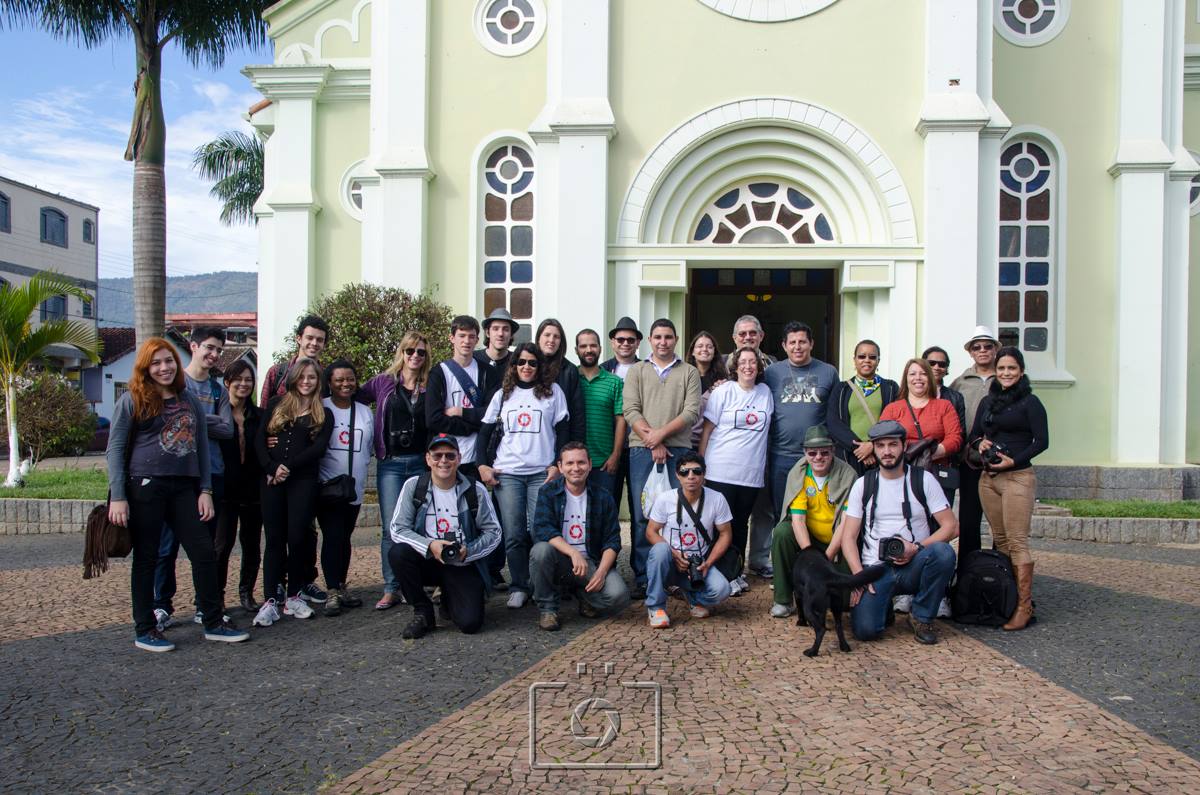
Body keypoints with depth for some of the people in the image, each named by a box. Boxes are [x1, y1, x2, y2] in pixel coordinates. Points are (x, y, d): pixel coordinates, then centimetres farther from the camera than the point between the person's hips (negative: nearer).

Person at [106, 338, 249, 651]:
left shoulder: (190, 400, 14)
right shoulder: (132, 401, 0)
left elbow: (202, 447, 15)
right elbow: (115, 449, -3)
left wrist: (205, 490, 7)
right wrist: (118, 497, -11)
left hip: (184, 488, 5)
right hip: (145, 487, -4)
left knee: (205, 552, 3)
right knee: (146, 558, 4)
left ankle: (213, 624, 13)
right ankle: (144, 631, 16)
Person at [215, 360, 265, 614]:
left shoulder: (259, 416, 9)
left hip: (253, 490, 4)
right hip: (225, 489, -3)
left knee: (252, 545, 9)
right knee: (223, 543, -5)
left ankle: (246, 593, 22)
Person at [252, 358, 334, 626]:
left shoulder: (323, 415, 10)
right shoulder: (276, 405, 13)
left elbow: (319, 447, -4)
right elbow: (259, 439, 4)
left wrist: (289, 466, -13)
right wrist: (271, 468, -10)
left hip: (304, 481, -1)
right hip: (272, 480, 1)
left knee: (298, 537, -1)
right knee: (274, 538, 1)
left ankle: (293, 596, 12)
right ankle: (270, 600, 4)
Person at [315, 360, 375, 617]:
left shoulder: (365, 412, 11)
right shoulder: (320, 409, -4)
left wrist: (360, 468, 9)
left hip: (355, 487, 4)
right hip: (327, 486, -4)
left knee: (344, 538, 11)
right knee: (333, 537, -9)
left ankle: (341, 587, 21)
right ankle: (333, 592, -3)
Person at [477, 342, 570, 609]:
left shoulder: (553, 391, 8)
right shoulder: (502, 395, 14)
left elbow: (563, 430, 5)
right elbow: (485, 431, 14)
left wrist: (558, 465, -5)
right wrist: (483, 465, 2)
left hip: (543, 472, -2)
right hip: (506, 473, 2)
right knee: (513, 534, -2)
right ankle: (518, 587, 7)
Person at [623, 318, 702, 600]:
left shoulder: (689, 373, 12)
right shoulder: (636, 371, 13)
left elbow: (692, 411, 0)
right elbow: (630, 410, 1)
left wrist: (661, 433, -11)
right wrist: (653, 444, -9)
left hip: (678, 449, 0)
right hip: (642, 449, 0)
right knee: (641, 515, -1)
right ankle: (642, 577, 6)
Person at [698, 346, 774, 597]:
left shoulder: (765, 392, 10)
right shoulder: (723, 391, -2)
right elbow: (707, 429, -1)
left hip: (751, 473, 4)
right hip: (721, 471, -4)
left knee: (741, 523, 12)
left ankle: (736, 573, 23)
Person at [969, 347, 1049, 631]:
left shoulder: (1029, 402, -2)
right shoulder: (987, 402, 16)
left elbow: (1042, 441, -6)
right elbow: (974, 433, 21)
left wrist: (1014, 461, -16)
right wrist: (980, 442, -1)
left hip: (1018, 477, -6)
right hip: (988, 478, 6)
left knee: (1017, 541, -10)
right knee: (999, 540, 8)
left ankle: (1024, 606, -7)